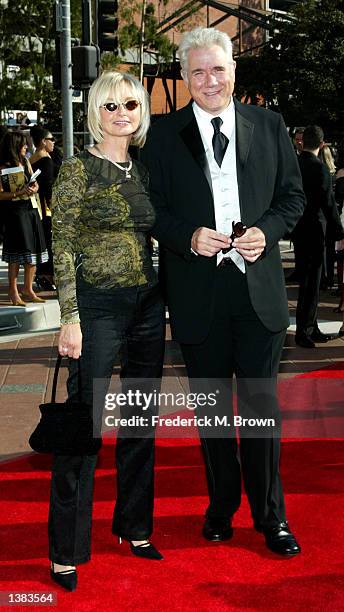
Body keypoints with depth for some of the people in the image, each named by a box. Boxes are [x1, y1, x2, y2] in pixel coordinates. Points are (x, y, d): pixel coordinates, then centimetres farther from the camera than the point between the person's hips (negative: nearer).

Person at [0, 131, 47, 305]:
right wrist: (18, 193, -23)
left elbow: (35, 183, 18)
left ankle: (28, 289, 18)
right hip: (15, 211, -7)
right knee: (18, 253, -7)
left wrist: (34, 189, -3)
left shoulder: (26, 162, 12)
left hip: (31, 209, 7)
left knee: (34, 251, 8)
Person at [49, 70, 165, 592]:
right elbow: (63, 249, -9)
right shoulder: (78, 170, -6)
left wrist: (164, 298, 12)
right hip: (98, 305, -6)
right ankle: (67, 549, 10)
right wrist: (71, 318, -15)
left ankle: (134, 527, 28)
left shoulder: (144, 170, 11)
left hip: (148, 305, 6)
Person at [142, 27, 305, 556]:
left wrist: (266, 231, -11)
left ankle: (270, 515, 21)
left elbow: (293, 195, 8)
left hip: (259, 288, 0)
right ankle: (222, 507, 30)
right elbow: (152, 211, 2)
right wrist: (189, 237, -17)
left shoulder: (268, 126, 5)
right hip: (198, 292, 0)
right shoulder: (164, 135, 2)